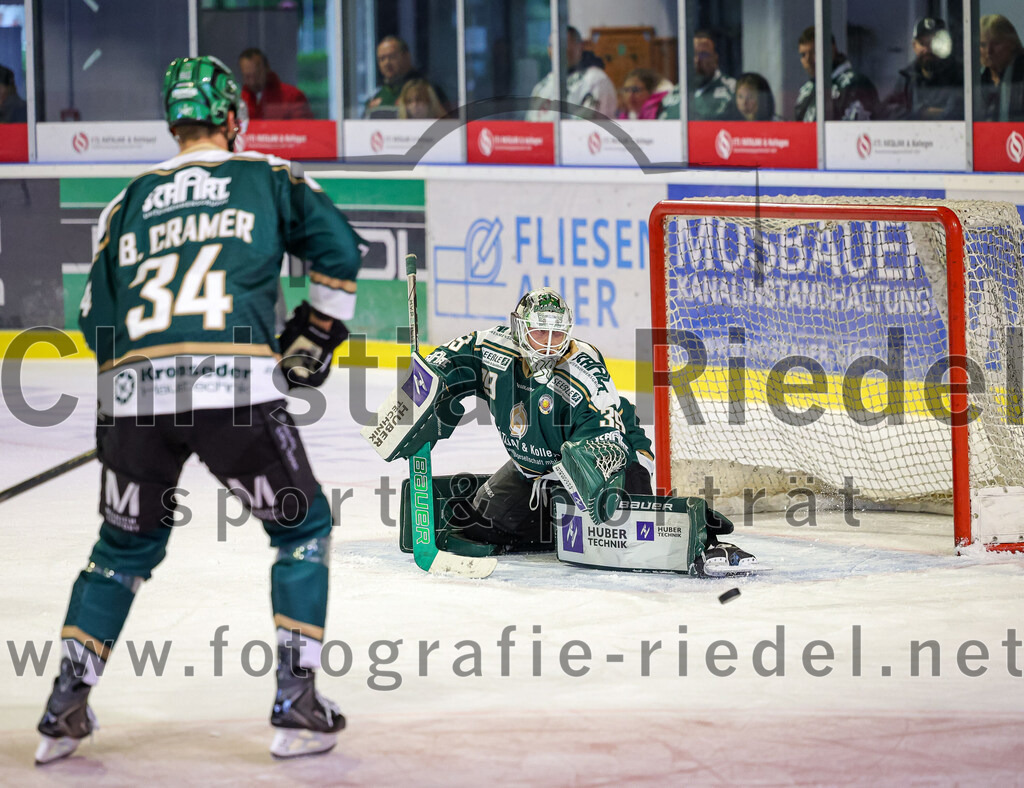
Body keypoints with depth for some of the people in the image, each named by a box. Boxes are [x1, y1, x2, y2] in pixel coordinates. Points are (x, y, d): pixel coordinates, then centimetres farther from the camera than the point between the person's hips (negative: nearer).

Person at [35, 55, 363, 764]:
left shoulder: (130, 200, 23)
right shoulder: (269, 177, 17)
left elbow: (96, 317, 17)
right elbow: (339, 250, 10)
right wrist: (315, 335, 24)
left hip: (131, 388, 3)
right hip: (235, 383, -3)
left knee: (127, 543, 24)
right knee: (303, 526, 17)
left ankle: (66, 707, 17)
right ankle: (296, 705, 8)